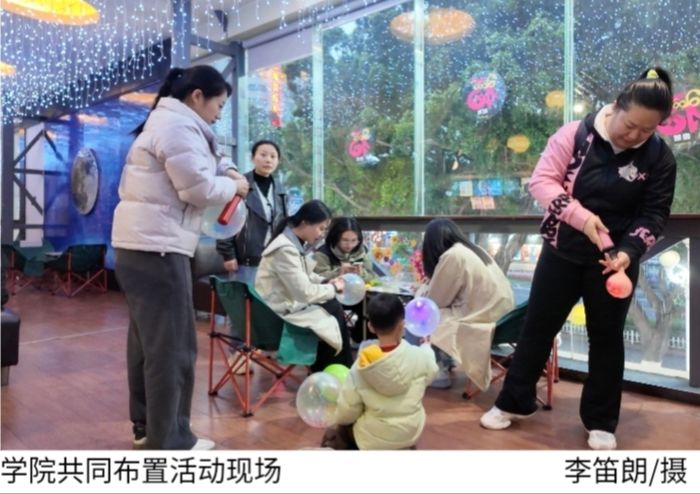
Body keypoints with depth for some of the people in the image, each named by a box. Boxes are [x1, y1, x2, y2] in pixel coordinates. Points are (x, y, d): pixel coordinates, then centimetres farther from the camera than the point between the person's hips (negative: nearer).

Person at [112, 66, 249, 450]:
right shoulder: (179, 126, -12)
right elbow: (198, 189, -17)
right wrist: (234, 186, 0)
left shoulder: (165, 121, 23)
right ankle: (169, 442, 6)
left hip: (139, 242, 11)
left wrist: (223, 172, 9)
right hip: (156, 245, -11)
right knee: (171, 346, -4)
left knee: (147, 339, 16)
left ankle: (145, 424, 29)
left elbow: (187, 169, 26)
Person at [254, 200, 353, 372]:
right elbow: (304, 292, -26)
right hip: (280, 313, -9)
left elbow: (305, 276, 18)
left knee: (334, 307, -1)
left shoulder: (298, 243, 3)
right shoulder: (285, 249, -26)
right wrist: (333, 288, -11)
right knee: (334, 316, -7)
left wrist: (327, 282, 1)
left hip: (291, 302, 9)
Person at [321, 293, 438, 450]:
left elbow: (346, 413, -15)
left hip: (373, 439, -1)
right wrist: (426, 346, 22)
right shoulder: (418, 356, -21)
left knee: (343, 427, 28)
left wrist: (340, 425, 8)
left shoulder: (361, 366, -23)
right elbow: (430, 373, 3)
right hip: (410, 433, 2)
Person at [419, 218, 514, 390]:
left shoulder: (452, 256, -14)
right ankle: (444, 363, 21)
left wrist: (421, 292, 14)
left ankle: (439, 372, 11)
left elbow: (435, 300, -5)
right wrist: (428, 289, 20)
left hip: (483, 323, -9)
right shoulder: (474, 249, 11)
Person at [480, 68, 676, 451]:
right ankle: (514, 402, 26)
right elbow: (541, 181, -15)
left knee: (606, 336, 10)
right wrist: (582, 217, -27)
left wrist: (628, 251, -21)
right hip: (563, 251, 0)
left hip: (614, 260, 1)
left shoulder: (659, 158, -6)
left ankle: (601, 422, 27)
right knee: (538, 326, 8)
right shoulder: (575, 135, -12)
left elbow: (654, 215, -3)